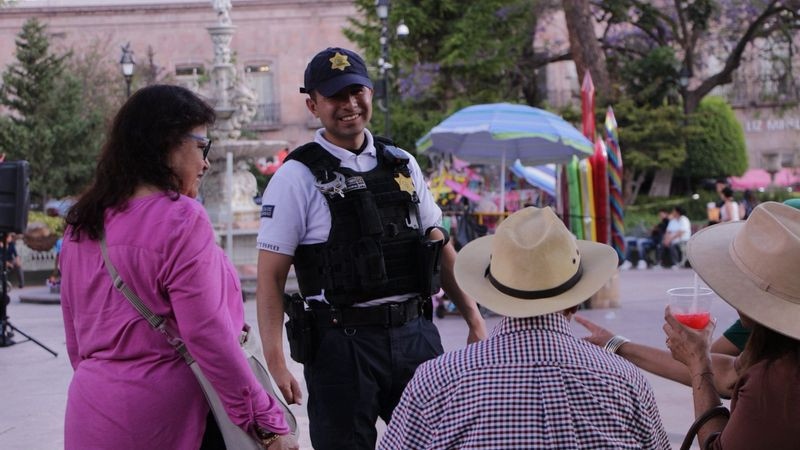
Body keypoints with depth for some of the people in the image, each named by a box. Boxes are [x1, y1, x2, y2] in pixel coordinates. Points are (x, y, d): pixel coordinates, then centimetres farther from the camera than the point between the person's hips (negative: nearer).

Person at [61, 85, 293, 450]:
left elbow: (77, 341, 14)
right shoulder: (181, 218, -13)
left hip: (91, 414, 7)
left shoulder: (81, 224, 8)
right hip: (164, 413, -7)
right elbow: (208, 335, -18)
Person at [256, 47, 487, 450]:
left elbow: (439, 247, 17)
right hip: (342, 342, -5)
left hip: (416, 335, 5)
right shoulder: (297, 178, -5)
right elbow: (270, 277, -8)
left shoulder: (401, 164, 11)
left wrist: (474, 320, 12)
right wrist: (275, 363, -17)